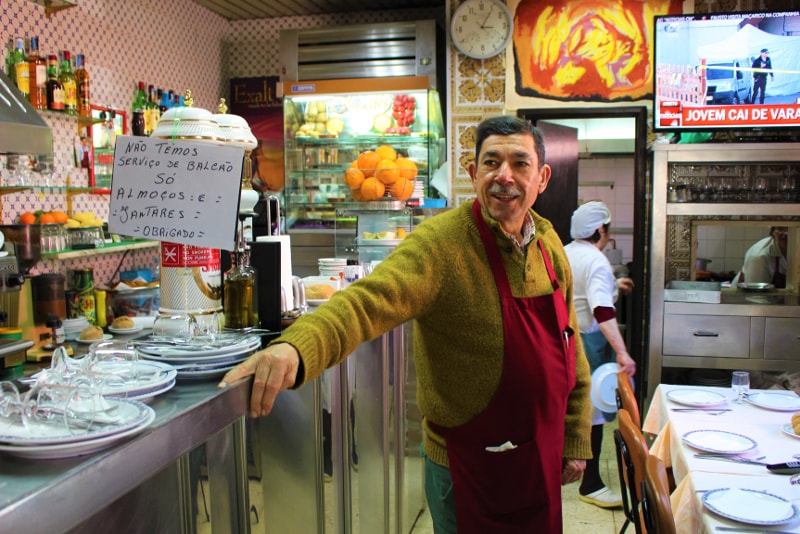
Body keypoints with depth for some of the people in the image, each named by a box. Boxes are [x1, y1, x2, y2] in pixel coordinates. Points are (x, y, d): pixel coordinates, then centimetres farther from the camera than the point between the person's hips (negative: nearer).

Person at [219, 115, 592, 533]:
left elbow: (571, 349, 7)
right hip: (468, 464, -6)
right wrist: (295, 347, -57)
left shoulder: (549, 244, -1)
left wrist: (576, 441, 8)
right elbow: (369, 301, -38)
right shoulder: (439, 242, -22)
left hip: (541, 458, 7)